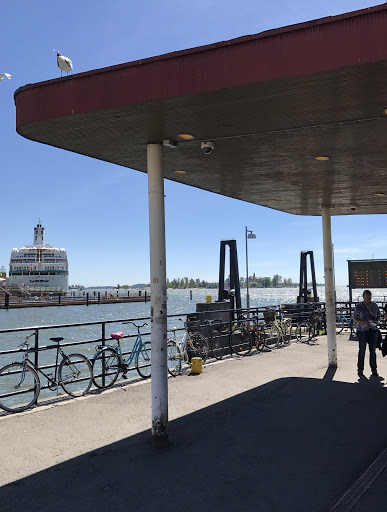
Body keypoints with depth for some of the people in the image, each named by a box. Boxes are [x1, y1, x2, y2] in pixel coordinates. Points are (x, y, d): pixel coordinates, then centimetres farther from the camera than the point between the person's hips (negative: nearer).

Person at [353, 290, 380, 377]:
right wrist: (364, 323, -18)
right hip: (362, 331, -3)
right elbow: (355, 318, -3)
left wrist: (377, 321, -9)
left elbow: (378, 316, 13)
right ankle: (360, 370, 11)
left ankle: (374, 370, 13)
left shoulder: (374, 306, 6)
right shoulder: (358, 306, -4)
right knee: (362, 351, 1)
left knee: (373, 350, 4)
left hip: (373, 330, 3)